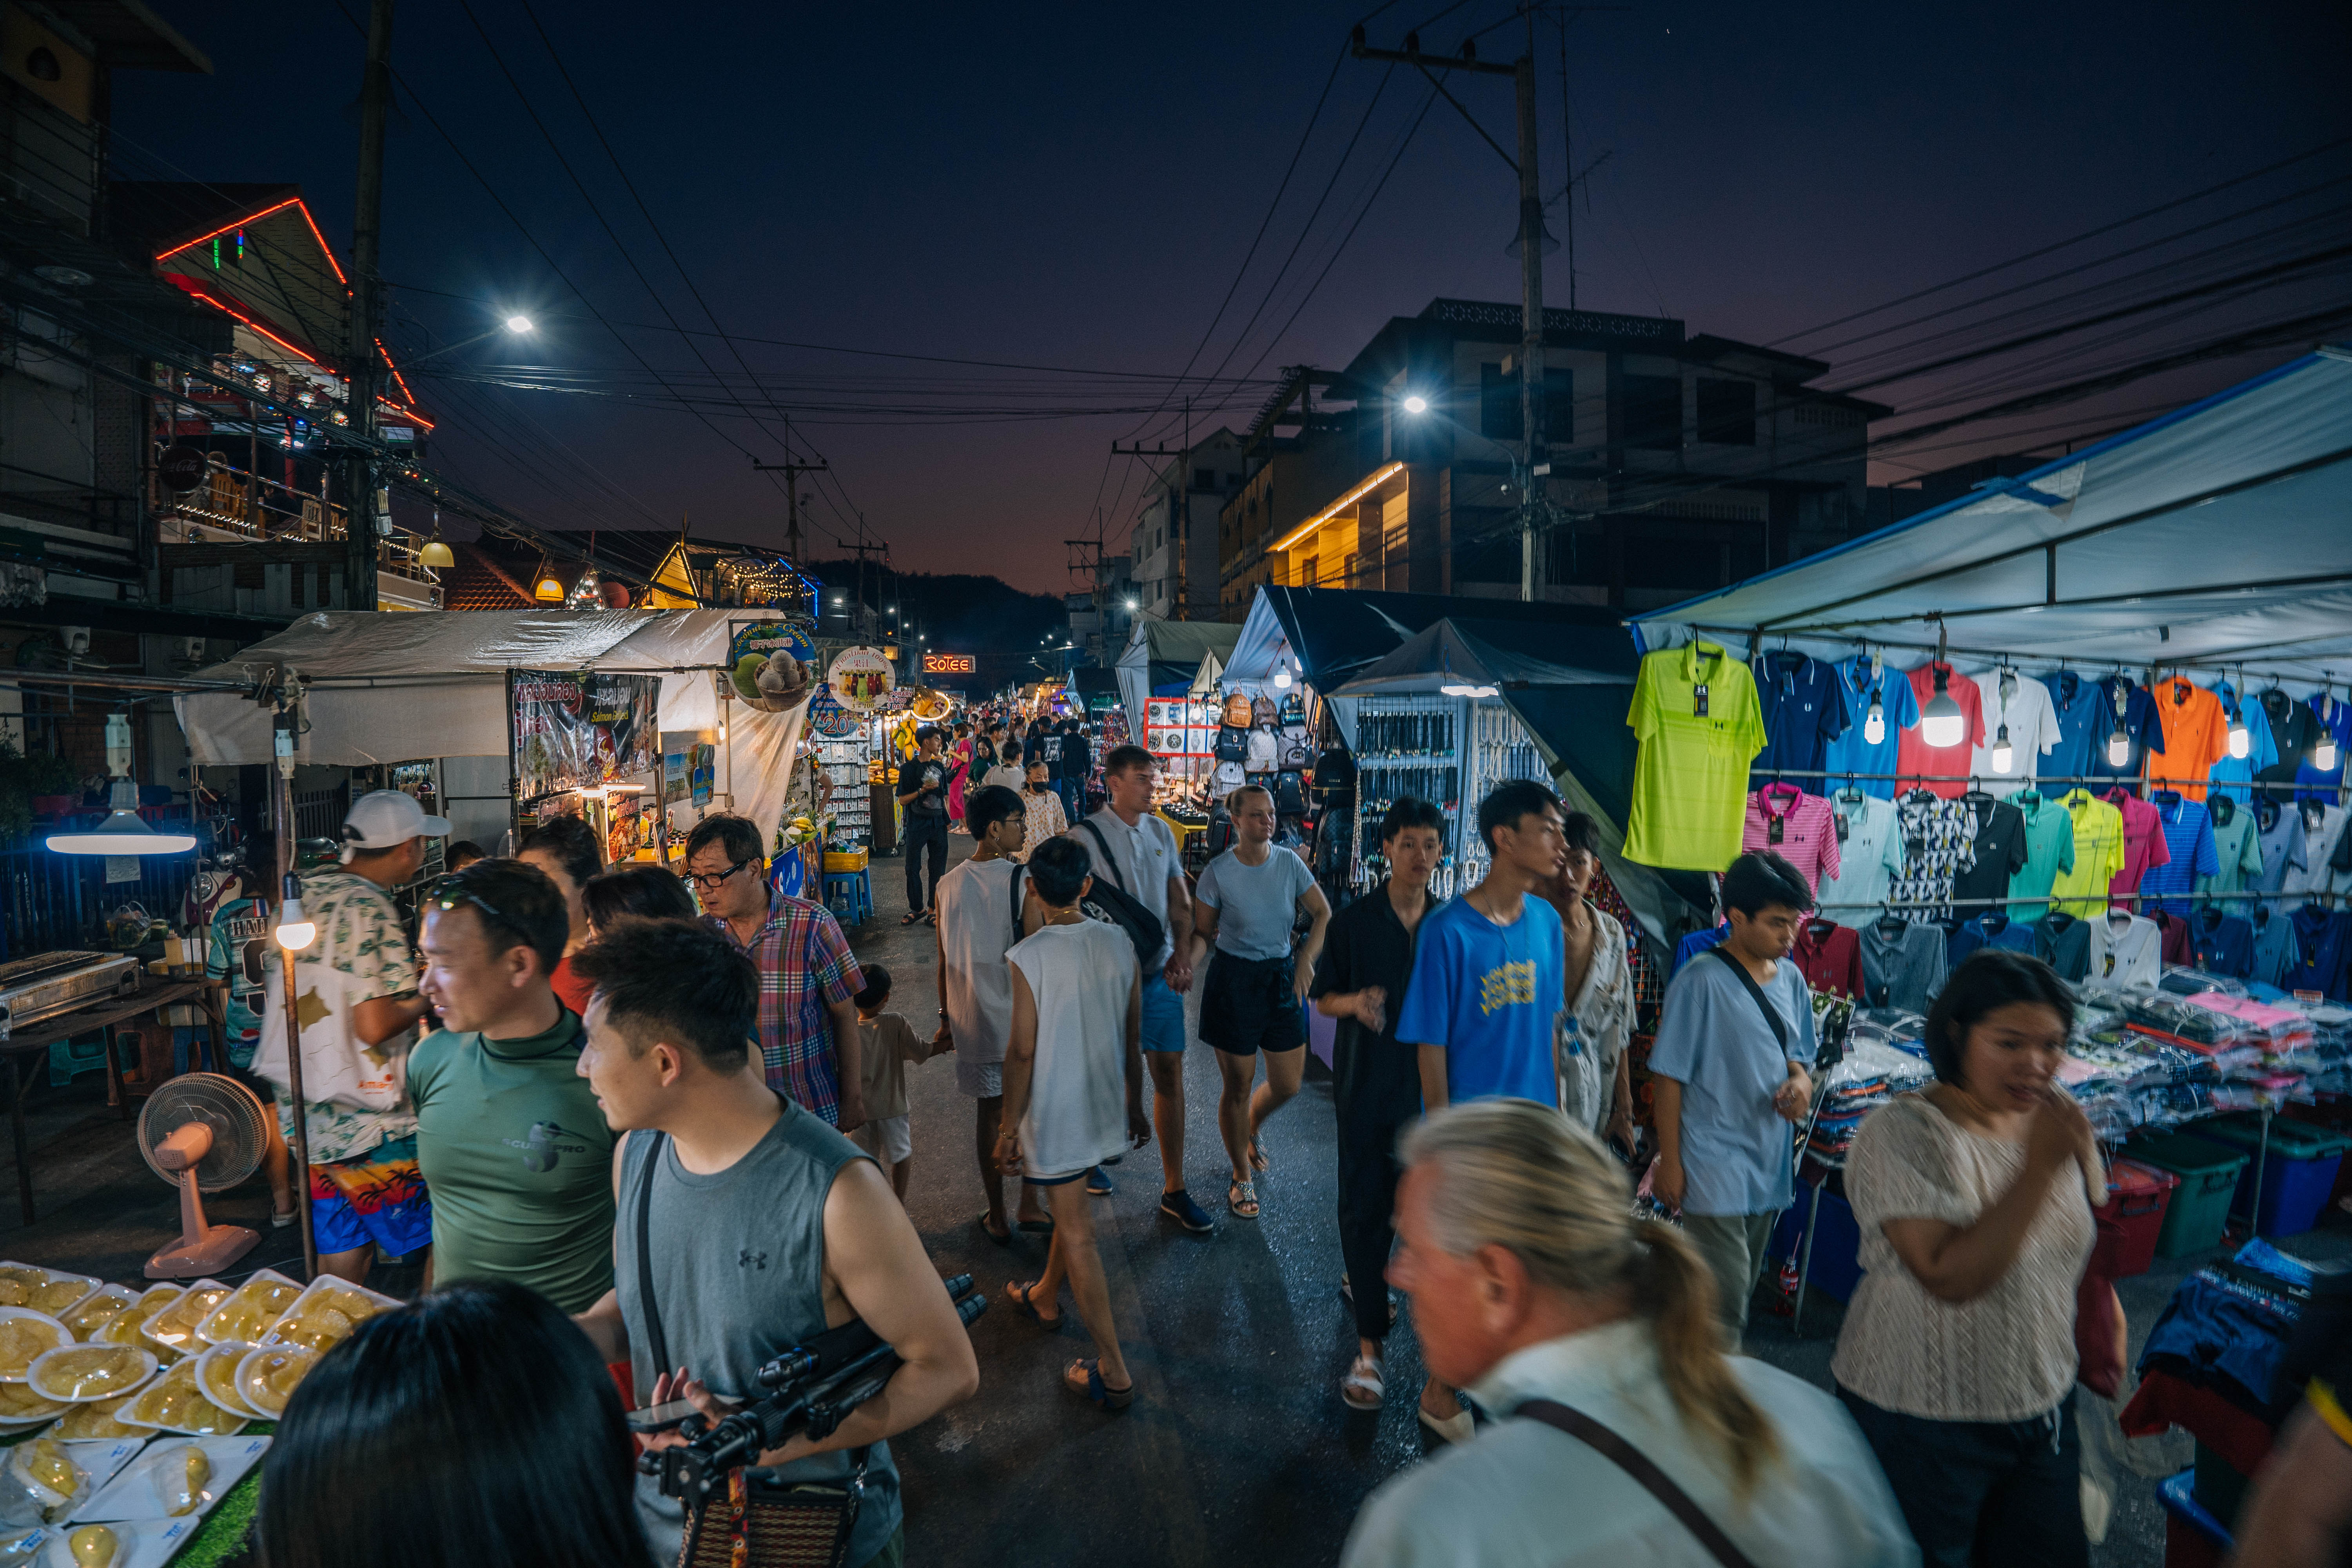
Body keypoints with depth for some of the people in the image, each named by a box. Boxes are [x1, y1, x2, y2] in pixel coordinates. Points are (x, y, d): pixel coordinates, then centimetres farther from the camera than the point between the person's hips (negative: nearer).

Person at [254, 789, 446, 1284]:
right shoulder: (370, 910, -21)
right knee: (435, 1239, 4)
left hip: (301, 1104, 9)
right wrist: (429, 996, -8)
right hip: (363, 1119, -9)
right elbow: (375, 1026, -25)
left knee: (341, 1248, 19)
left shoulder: (306, 892, 7)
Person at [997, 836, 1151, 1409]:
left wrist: (1009, 1127, -5)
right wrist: (1135, 1105, 14)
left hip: (1054, 1114, -6)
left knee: (1077, 1234, 6)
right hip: (1104, 1106, 6)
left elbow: (1023, 1052, -17)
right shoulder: (1120, 944, -7)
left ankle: (1113, 1373, 14)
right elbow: (1133, 1038, 2)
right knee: (1070, 1206, 28)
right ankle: (1044, 1297, 52)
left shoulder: (1028, 957, -21)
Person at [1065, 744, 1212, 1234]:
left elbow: (1180, 900, 8)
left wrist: (1182, 953, -6)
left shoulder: (1161, 831, 6)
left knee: (1170, 1077, 6)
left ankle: (1174, 1190, 18)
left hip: (1160, 974, 4)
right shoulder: (1086, 836, -11)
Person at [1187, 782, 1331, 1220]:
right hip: (1234, 982, -3)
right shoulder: (1218, 871, -11)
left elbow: (1323, 915, 4)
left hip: (1283, 977, 4)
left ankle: (1249, 1130, 44)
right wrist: (1186, 968, -22)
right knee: (1238, 1086, 6)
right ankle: (1242, 1176, 28)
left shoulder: (1290, 863, -4)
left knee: (1287, 1085, 10)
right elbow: (1202, 933, -4)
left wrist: (1305, 960, -8)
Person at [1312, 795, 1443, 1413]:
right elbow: (1323, 997, 0)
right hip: (1367, 1083, -3)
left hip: (1427, 1082, 3)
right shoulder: (1353, 922, -9)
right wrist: (1354, 1002, -22)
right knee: (1365, 1206, 1)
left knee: (1404, 1194, 17)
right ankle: (1368, 1347, 12)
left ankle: (1361, 1279, 46)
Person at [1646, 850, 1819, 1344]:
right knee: (1724, 1292, -9)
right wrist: (1669, 1162, -13)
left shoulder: (1791, 978, 5)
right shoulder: (1701, 982, -16)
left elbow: (1796, 1055, 18)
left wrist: (1801, 1082, -6)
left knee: (1744, 1283, 18)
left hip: (1769, 1157, 7)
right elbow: (1669, 1077, -13)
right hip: (1714, 1160, -7)